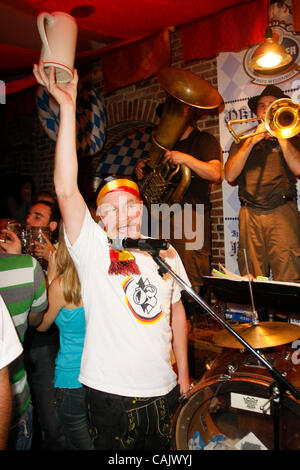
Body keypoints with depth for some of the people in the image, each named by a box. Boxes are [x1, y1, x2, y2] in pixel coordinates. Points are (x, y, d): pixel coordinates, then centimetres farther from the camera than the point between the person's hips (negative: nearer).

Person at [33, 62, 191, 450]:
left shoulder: (166, 255, 0)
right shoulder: (94, 250, -12)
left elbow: (177, 310, 9)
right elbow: (66, 188, -24)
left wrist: (184, 373, 10)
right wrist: (67, 106, -26)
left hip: (163, 390, 4)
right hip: (110, 394, -3)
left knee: (165, 452, 22)